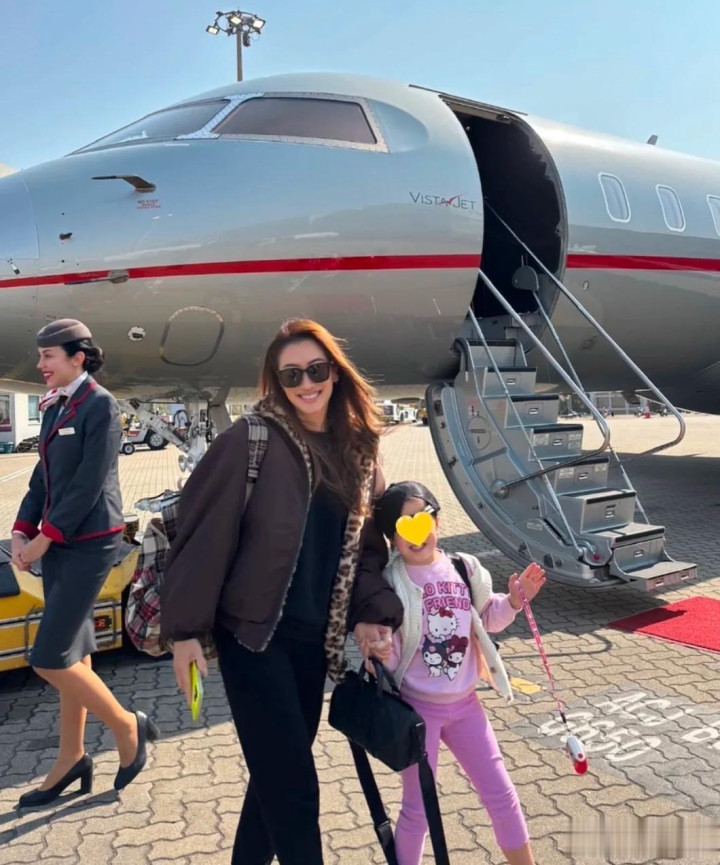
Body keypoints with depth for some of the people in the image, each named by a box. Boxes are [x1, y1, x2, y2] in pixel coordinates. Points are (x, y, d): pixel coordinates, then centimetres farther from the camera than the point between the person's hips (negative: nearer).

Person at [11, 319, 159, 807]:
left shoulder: (100, 405, -12)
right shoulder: (54, 407, 12)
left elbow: (89, 485, -17)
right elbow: (43, 476, 13)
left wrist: (44, 538, -14)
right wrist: (22, 532, 1)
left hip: (89, 543, -8)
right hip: (59, 543, 8)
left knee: (49, 658, -7)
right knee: (73, 653, 13)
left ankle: (127, 726, 12)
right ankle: (72, 757, 25)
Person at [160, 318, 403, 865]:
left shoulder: (359, 447, 5)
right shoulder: (252, 439, -12)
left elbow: (367, 541, 10)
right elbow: (204, 533, -12)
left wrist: (371, 612, -2)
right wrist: (186, 630, -12)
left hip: (315, 636, 6)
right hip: (253, 633, -5)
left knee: (279, 773, 18)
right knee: (293, 783, -3)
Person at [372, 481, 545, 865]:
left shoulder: (464, 568, -6)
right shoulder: (390, 584, -18)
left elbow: (487, 619, 11)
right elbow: (390, 657, -14)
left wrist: (514, 599, -5)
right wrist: (379, 651, -35)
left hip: (464, 703, 4)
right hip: (417, 707, -4)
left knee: (501, 794, 15)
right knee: (418, 808, 8)